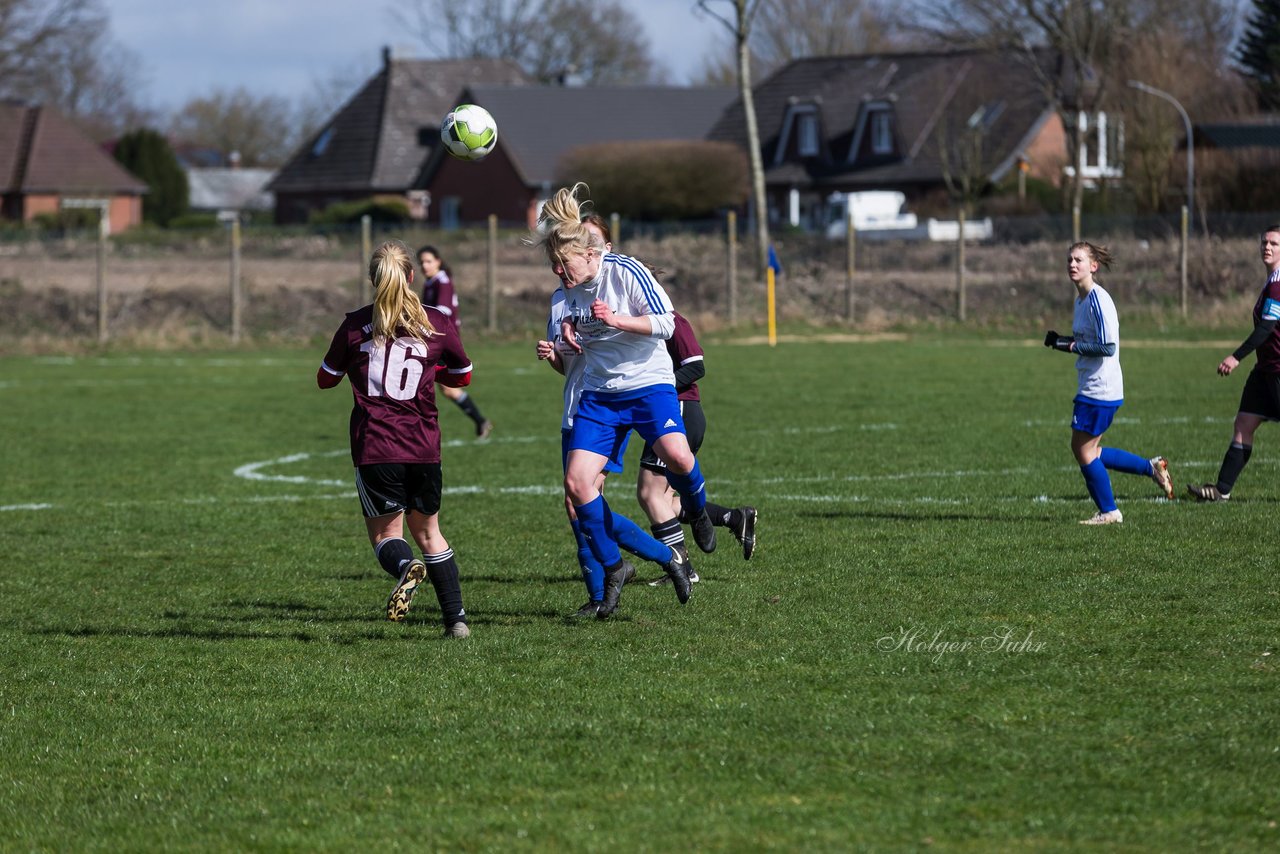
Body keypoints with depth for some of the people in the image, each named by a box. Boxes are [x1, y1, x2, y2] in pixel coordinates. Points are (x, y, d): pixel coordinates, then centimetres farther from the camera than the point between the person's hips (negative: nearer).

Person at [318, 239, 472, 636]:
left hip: (374, 449, -2)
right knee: (428, 530, 18)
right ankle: (456, 617, 12)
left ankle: (405, 567, -26)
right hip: (424, 447, 2)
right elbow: (462, 377, 16)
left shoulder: (355, 325, -2)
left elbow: (325, 379, 11)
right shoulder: (438, 324, 1)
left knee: (384, 533, 9)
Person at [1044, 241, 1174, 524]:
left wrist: (1072, 346, -19)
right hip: (1092, 386, 10)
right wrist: (1060, 340, 7)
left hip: (1100, 389, -10)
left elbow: (1108, 347, -22)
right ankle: (1152, 467, 22)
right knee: (1087, 451, 14)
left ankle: (1108, 512, 12)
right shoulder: (1081, 299, 12)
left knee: (1084, 450, -1)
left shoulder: (1098, 299, -17)